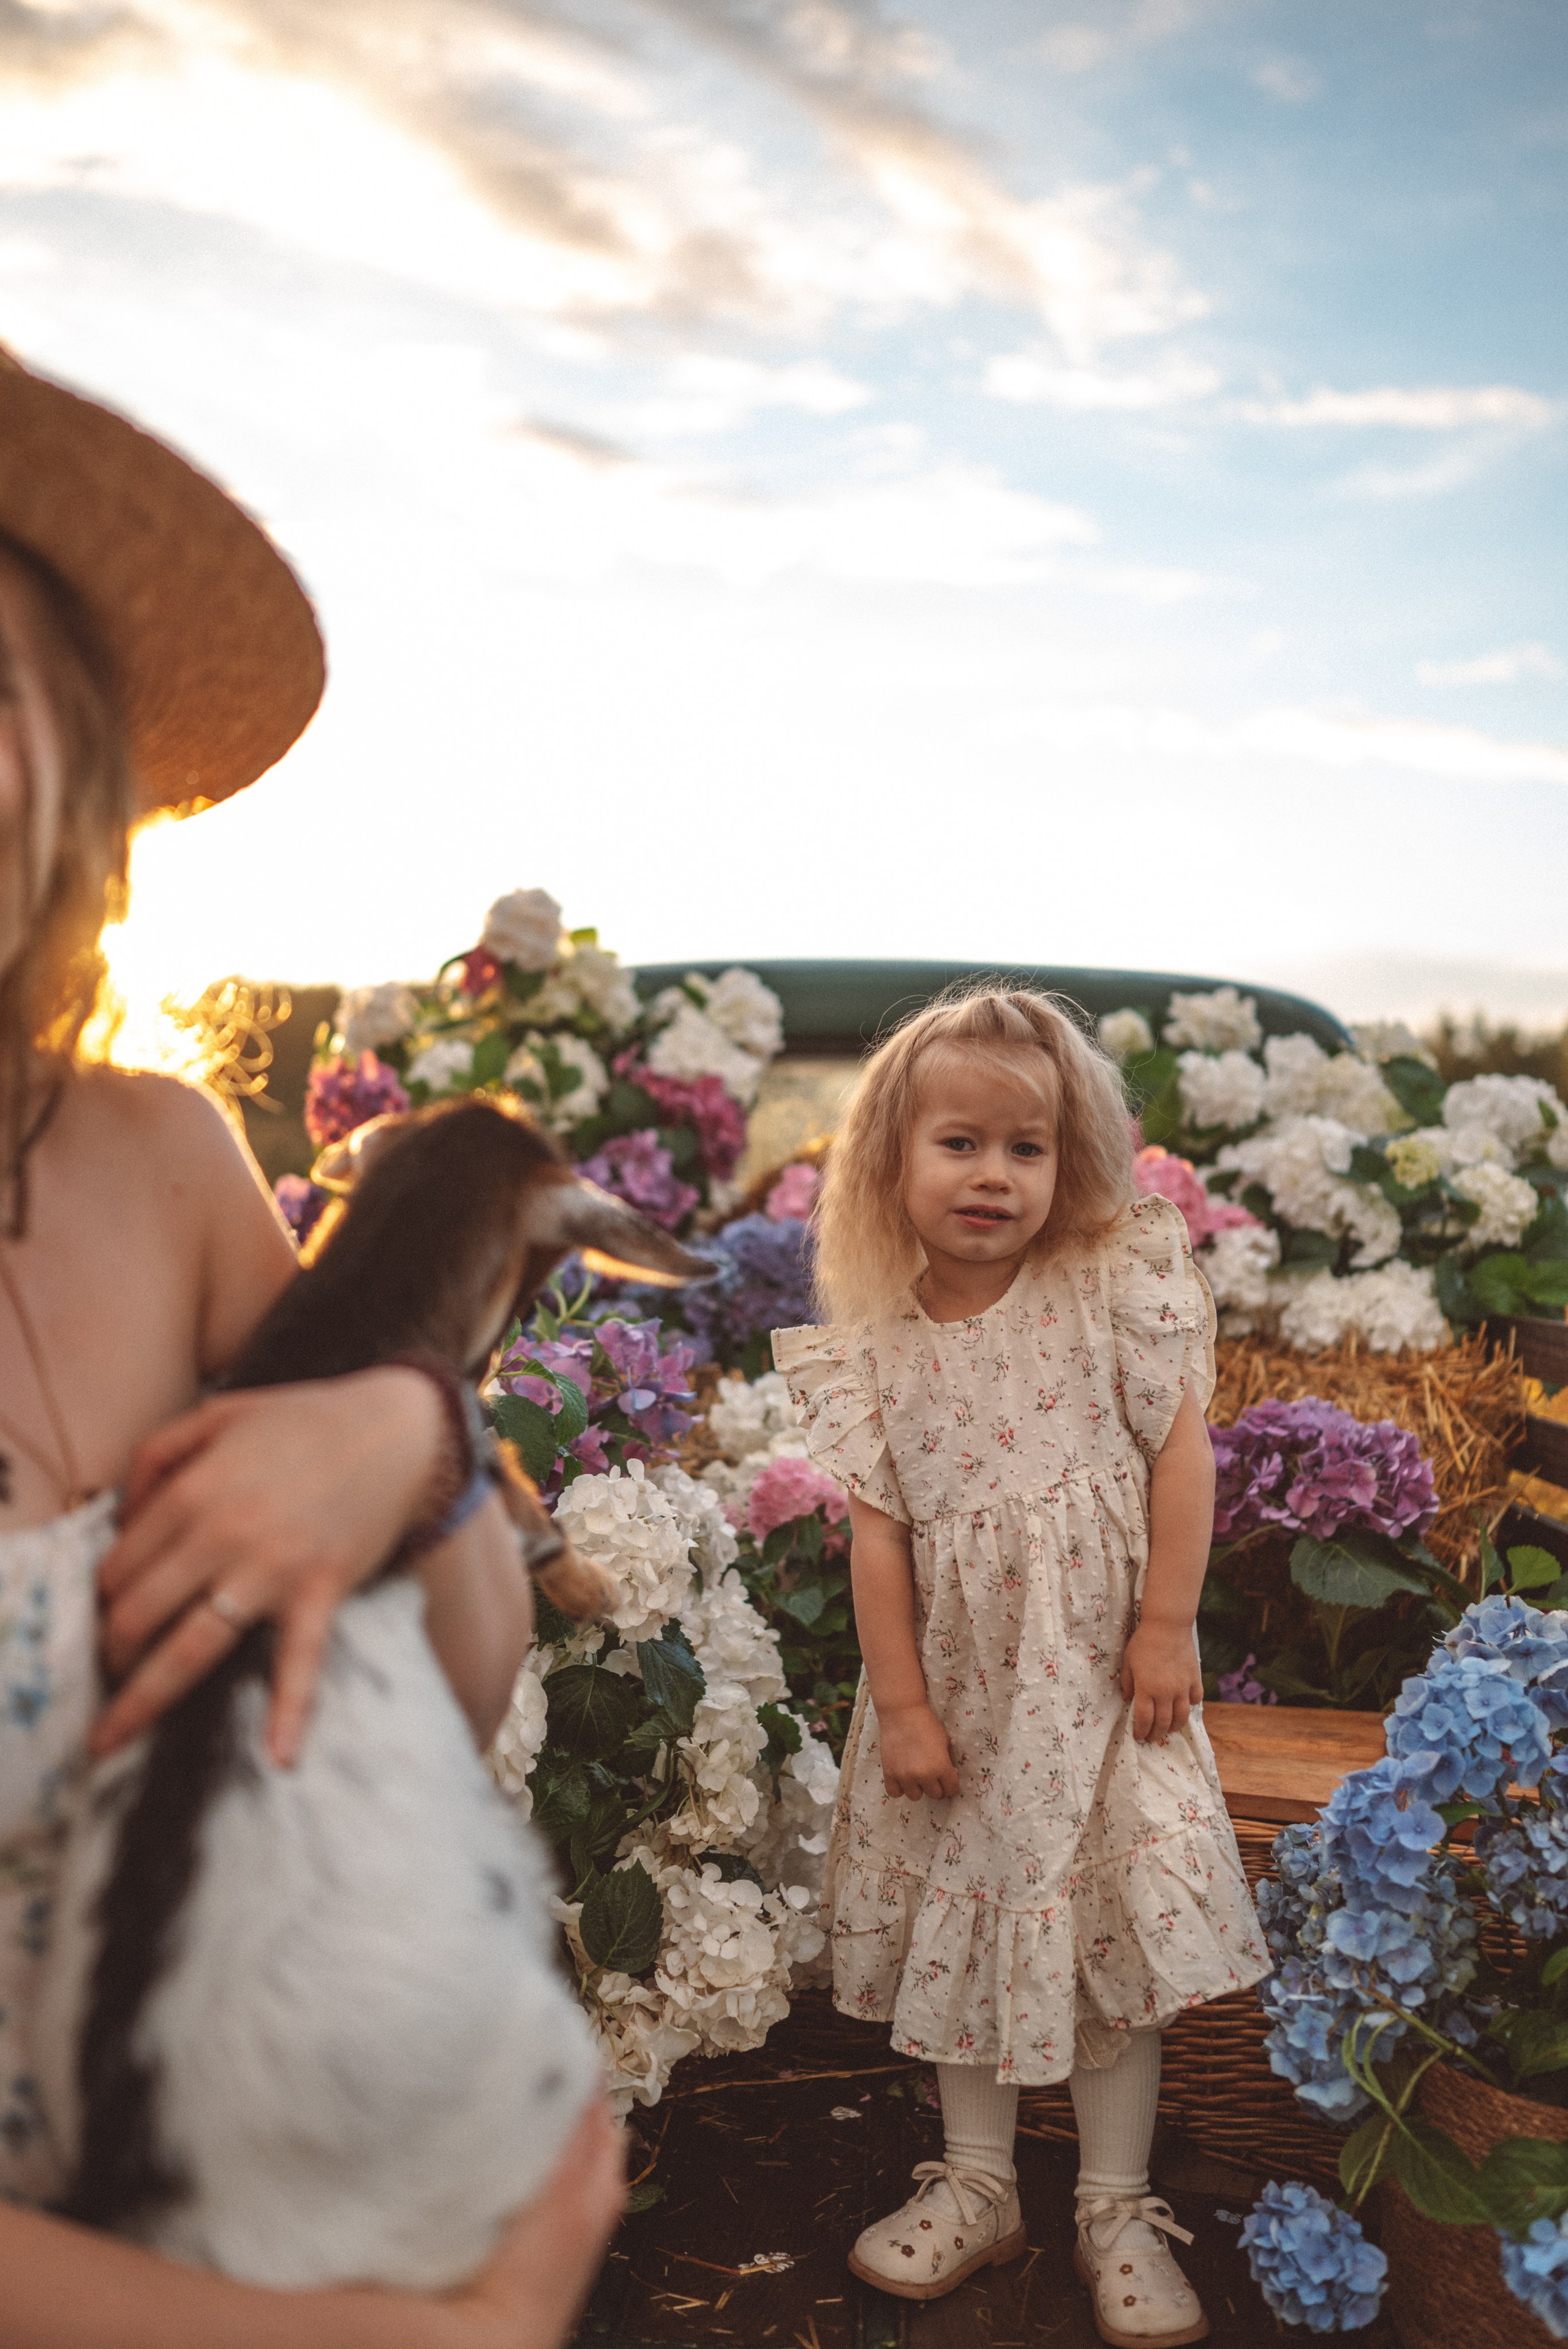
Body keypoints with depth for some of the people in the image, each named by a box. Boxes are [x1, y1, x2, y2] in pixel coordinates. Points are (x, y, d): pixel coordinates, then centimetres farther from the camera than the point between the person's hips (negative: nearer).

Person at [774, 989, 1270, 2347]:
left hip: (1098, 1671, -2)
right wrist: (900, 1703, -6)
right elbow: (878, 1528, -4)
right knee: (968, 1921, 13)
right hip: (961, 1675, 2)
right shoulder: (876, 1346, -6)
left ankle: (1117, 2209, 22)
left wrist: (1166, 1628, -10)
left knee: (1110, 1918, 3)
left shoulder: (1113, 1290, -9)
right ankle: (978, 2186, 31)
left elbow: (1181, 1447, -7)